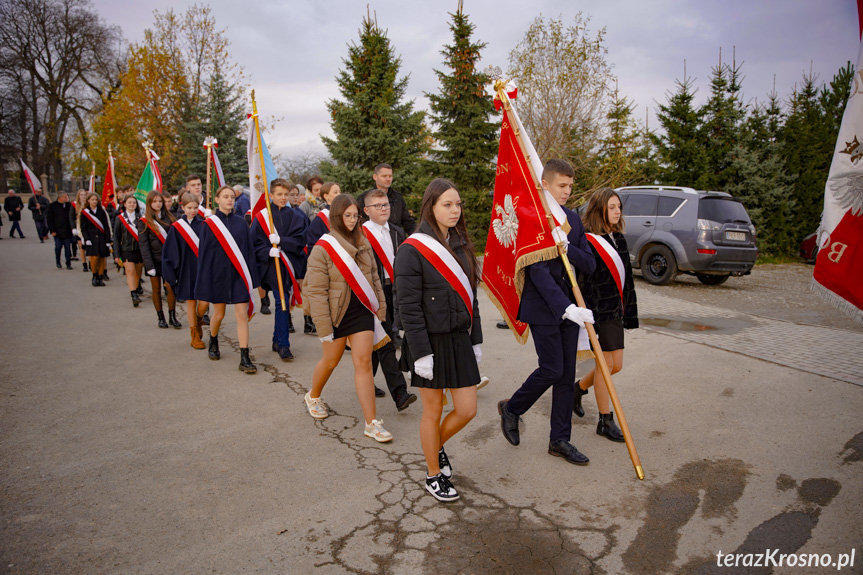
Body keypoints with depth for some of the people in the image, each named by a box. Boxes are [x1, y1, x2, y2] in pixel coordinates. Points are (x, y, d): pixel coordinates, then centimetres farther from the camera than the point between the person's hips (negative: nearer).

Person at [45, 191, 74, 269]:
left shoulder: (69, 205, 6)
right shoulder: (52, 206, -1)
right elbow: (49, 219, -1)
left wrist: (72, 228, 2)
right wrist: (52, 230, -7)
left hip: (67, 231, 2)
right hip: (57, 231, -2)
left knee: (68, 247, 1)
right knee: (58, 247, 4)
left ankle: (68, 263, 8)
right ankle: (58, 263, 20)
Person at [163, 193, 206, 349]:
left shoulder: (203, 225, 2)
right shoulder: (176, 227, -1)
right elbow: (170, 252, 1)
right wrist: (171, 273, -3)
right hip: (187, 270, -1)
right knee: (190, 302, 5)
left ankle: (198, 323, 29)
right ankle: (195, 336, 15)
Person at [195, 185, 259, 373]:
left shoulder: (241, 223, 2)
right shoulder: (209, 224, -3)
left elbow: (249, 250, 5)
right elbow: (203, 254, -3)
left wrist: (252, 278, 1)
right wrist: (203, 284, -5)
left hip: (239, 275, 1)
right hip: (219, 275, -1)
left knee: (242, 315, -4)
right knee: (219, 314, 13)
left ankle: (244, 359, -2)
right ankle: (213, 342, 43)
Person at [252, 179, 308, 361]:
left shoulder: (296, 217, 6)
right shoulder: (261, 217, 0)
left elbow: (300, 240, -3)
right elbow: (255, 243, -2)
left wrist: (280, 240, -17)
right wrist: (268, 252, -20)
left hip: (292, 265, 3)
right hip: (273, 265, -3)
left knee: (283, 304, 11)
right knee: (282, 303, -8)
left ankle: (277, 340, 27)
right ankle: (283, 345, -1)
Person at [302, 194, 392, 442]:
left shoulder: (363, 243, 5)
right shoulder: (322, 248, -11)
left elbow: (374, 278, 12)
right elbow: (316, 291, -13)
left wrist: (380, 308, 9)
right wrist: (324, 327, -16)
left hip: (362, 310, 3)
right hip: (337, 313, -3)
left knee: (363, 362, -2)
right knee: (331, 360, 14)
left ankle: (372, 423, 1)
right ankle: (313, 396, 46)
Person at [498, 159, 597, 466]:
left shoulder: (572, 219, 9)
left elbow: (589, 264, 5)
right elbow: (537, 271, -21)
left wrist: (566, 247, -15)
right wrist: (566, 308, -28)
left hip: (569, 306, 7)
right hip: (543, 306, -7)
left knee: (567, 374, 9)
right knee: (552, 369, -5)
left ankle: (560, 440, 21)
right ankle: (512, 408, 23)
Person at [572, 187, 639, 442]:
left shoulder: (618, 239, 11)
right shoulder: (588, 242, -13)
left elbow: (626, 276, 17)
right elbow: (584, 282, -16)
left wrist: (629, 309, 16)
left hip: (615, 309, 8)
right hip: (598, 311, -8)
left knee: (615, 365, 11)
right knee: (606, 363, -1)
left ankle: (578, 388, 36)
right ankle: (605, 421, 13)